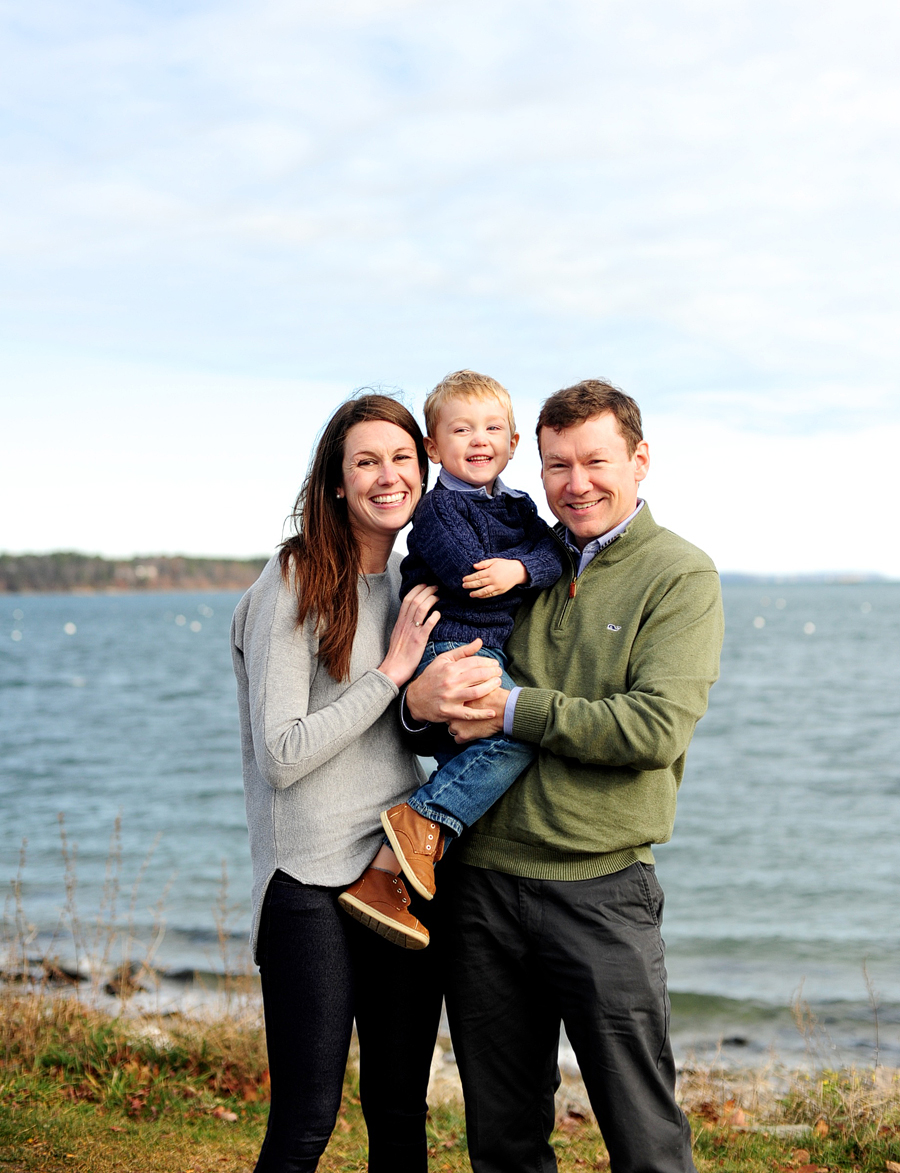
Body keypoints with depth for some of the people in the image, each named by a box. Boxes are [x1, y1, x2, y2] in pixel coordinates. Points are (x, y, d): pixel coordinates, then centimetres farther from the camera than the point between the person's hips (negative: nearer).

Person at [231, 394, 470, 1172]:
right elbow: (281, 755, -15)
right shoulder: (293, 586, -10)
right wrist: (391, 671, -14)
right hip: (315, 879, -6)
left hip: (403, 868, 7)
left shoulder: (408, 580, 11)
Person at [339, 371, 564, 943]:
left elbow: (555, 553, 4)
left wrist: (521, 568, -15)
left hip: (493, 653, 9)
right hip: (451, 648, -8)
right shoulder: (437, 507, -3)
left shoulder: (519, 506, 20)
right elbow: (467, 574, -18)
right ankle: (422, 821, -23)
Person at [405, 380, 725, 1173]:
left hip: (600, 889, -4)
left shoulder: (680, 576, -3)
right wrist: (418, 699, -9)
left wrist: (515, 710, -16)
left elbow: (658, 728, -16)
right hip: (483, 877, 5)